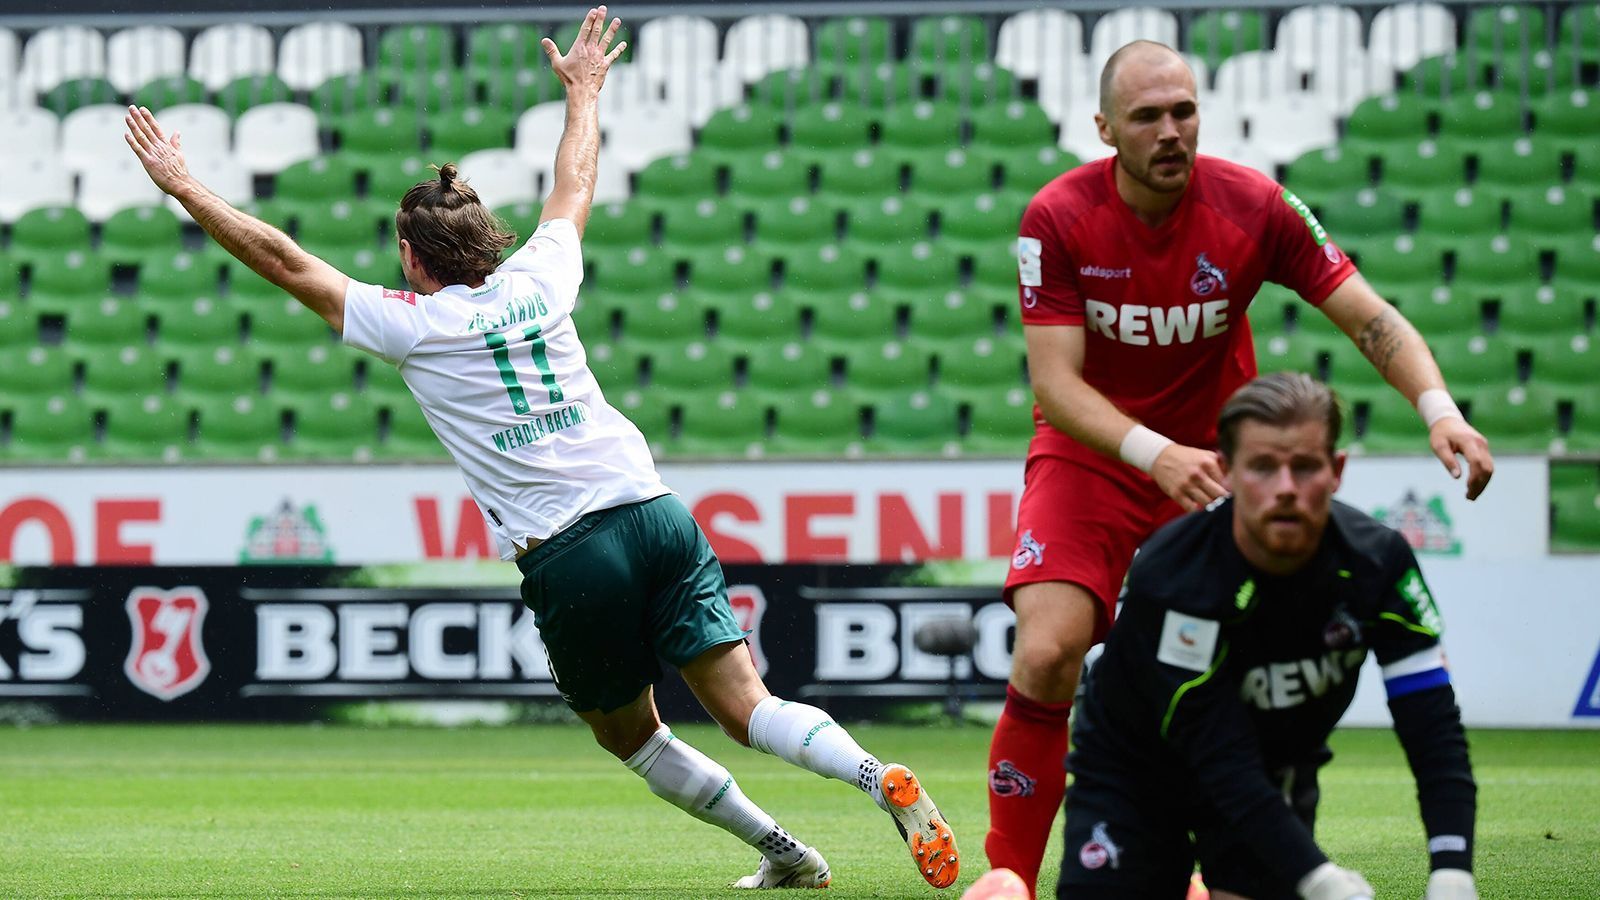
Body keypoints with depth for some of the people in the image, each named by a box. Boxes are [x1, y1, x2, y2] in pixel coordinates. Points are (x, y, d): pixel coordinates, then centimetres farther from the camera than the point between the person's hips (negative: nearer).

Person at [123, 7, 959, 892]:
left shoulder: (411, 324, 0)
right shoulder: (538, 281, 12)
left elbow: (287, 261, 5)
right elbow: (574, 188, 32)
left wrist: (184, 188, 13)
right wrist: (584, 91, 48)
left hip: (569, 557, -4)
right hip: (654, 511, 4)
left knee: (629, 733, 16)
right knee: (745, 705, -2)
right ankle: (879, 775, -25)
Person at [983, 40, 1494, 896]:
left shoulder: (1255, 207, -15)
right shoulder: (1058, 218, -18)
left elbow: (1366, 316, -12)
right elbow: (1055, 383, -21)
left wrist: (1438, 409, -30)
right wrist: (1156, 454, -38)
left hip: (1212, 456, 2)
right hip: (1089, 455, -2)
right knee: (1046, 655, -20)